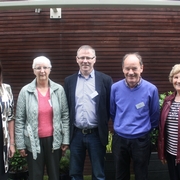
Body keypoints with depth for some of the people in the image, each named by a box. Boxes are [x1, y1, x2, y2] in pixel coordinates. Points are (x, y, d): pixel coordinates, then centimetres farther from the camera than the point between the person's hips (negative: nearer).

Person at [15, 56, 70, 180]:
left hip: (54, 140, 1)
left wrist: (66, 139, -1)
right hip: (33, 141, -1)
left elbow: (65, 115, 1)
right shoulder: (25, 91, -5)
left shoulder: (59, 89, -2)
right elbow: (19, 119, -2)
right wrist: (20, 144, -3)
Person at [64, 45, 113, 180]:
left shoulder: (105, 80, -3)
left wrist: (103, 125, -1)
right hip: (76, 134, 3)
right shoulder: (69, 81, 4)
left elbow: (110, 107, 0)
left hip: (97, 134, -2)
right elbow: (66, 107, 7)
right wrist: (67, 130, 4)